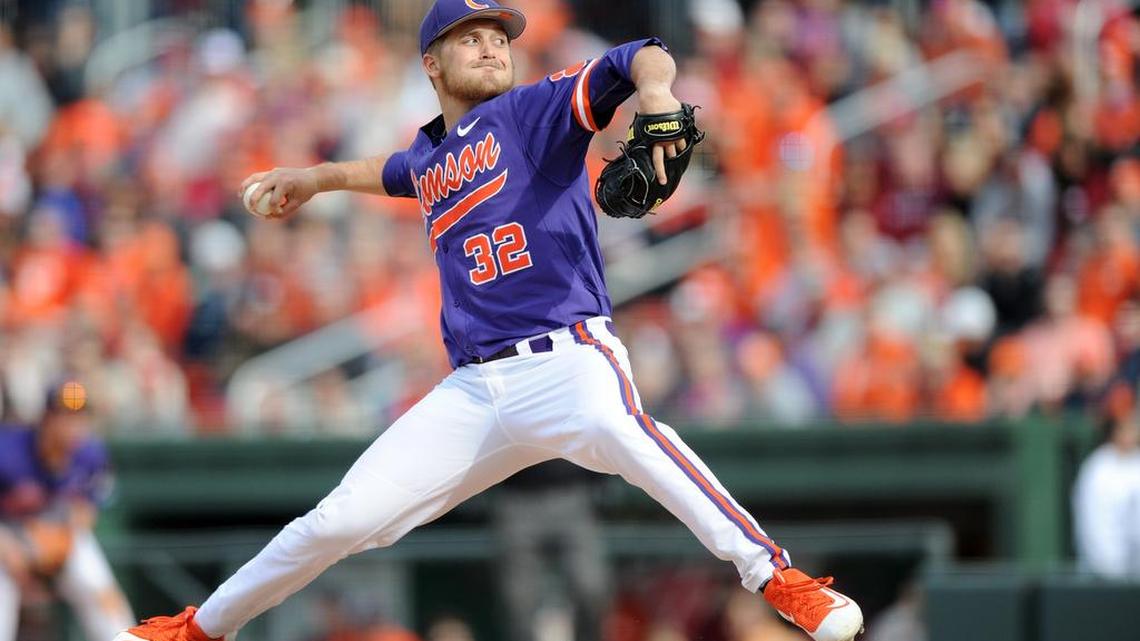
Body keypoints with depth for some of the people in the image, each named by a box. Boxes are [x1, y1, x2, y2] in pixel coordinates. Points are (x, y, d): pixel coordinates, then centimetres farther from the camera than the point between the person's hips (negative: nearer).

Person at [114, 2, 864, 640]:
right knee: (341, 520, 2)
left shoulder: (539, 109, 4)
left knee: (612, 425, -41)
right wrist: (318, 177, 54)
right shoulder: (430, 160, 22)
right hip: (474, 391, 6)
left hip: (565, 357, -6)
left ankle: (774, 575, -44)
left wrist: (654, 88, -35)